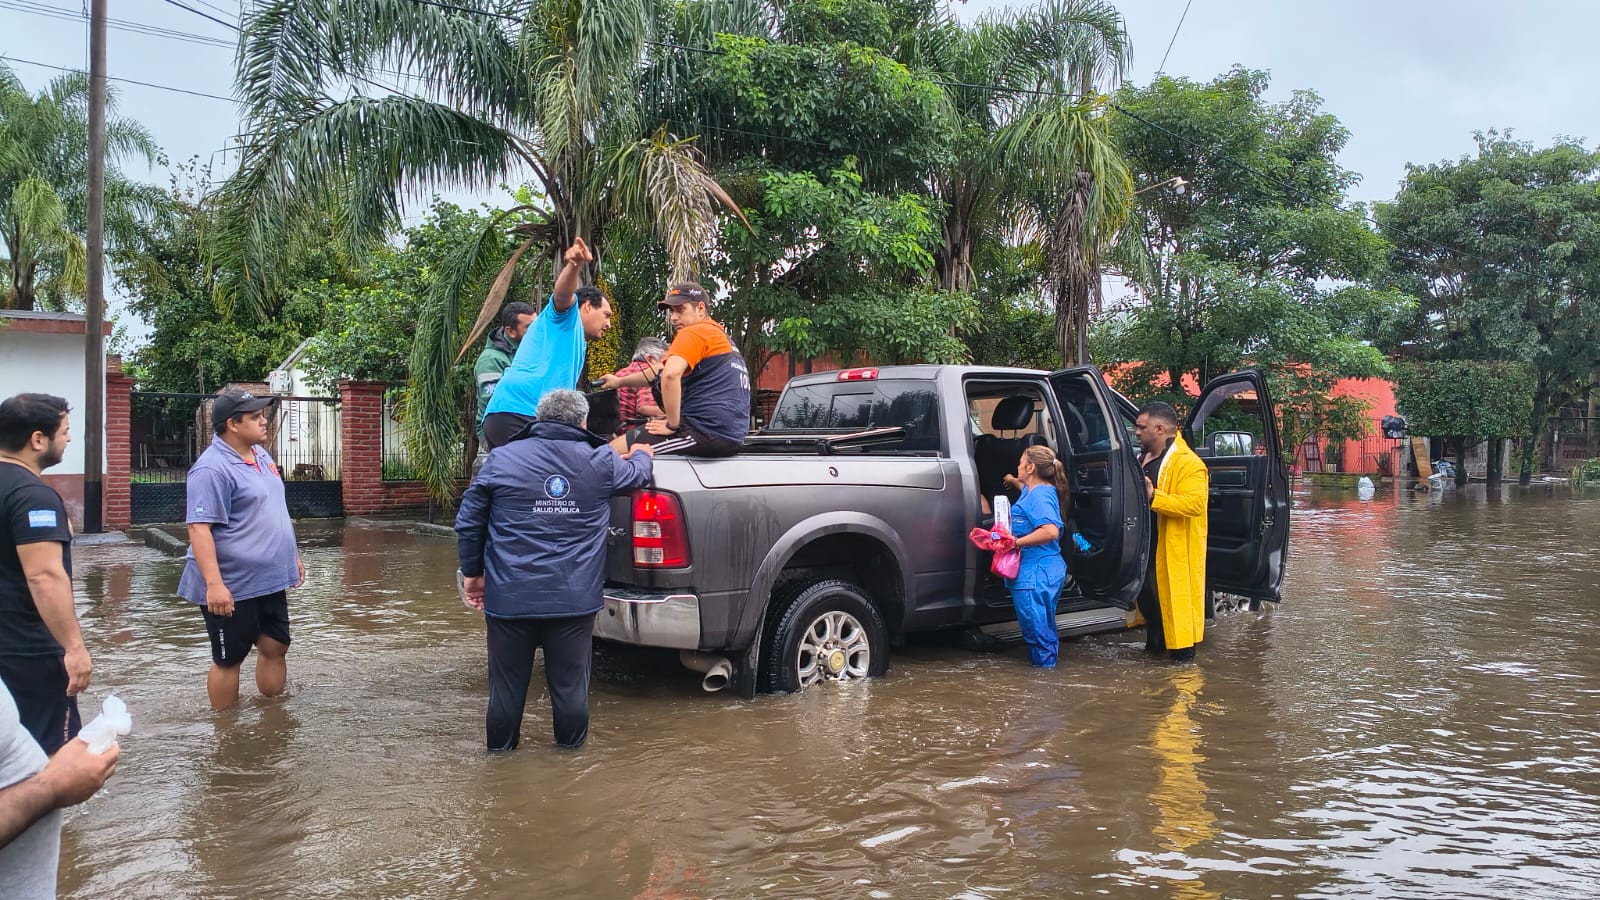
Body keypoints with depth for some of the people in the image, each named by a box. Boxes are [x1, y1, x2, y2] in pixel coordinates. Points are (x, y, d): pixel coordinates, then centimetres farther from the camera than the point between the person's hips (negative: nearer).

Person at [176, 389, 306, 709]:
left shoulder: (261, 455, 10)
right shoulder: (212, 469, -19)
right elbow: (199, 528, -24)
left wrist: (293, 555, 22)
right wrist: (213, 584, -30)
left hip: (269, 580, 8)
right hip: (232, 587, -8)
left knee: (276, 647, 13)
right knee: (229, 659, 5)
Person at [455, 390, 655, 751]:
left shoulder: (501, 459, -1)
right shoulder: (600, 462, -1)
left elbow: (468, 521, 3)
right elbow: (638, 473, 21)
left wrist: (471, 572, 15)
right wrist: (642, 454, 44)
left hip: (510, 595, 0)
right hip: (575, 598, 0)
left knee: (507, 678, 13)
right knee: (569, 677, 12)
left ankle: (501, 744, 28)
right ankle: (571, 742, 26)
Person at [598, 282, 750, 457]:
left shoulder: (694, 332, -6)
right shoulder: (720, 334, 24)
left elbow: (670, 375, -25)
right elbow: (660, 372, 32)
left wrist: (672, 425, -17)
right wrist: (620, 382, 38)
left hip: (708, 430, -10)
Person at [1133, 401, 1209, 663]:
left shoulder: (1188, 463, -17)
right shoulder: (1143, 458, 14)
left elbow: (1195, 503, -31)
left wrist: (1154, 496, -35)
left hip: (1174, 551, -10)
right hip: (1146, 547, 10)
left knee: (1175, 600, -4)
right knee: (1147, 596, 19)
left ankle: (1183, 654, 7)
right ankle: (1154, 646, 35)